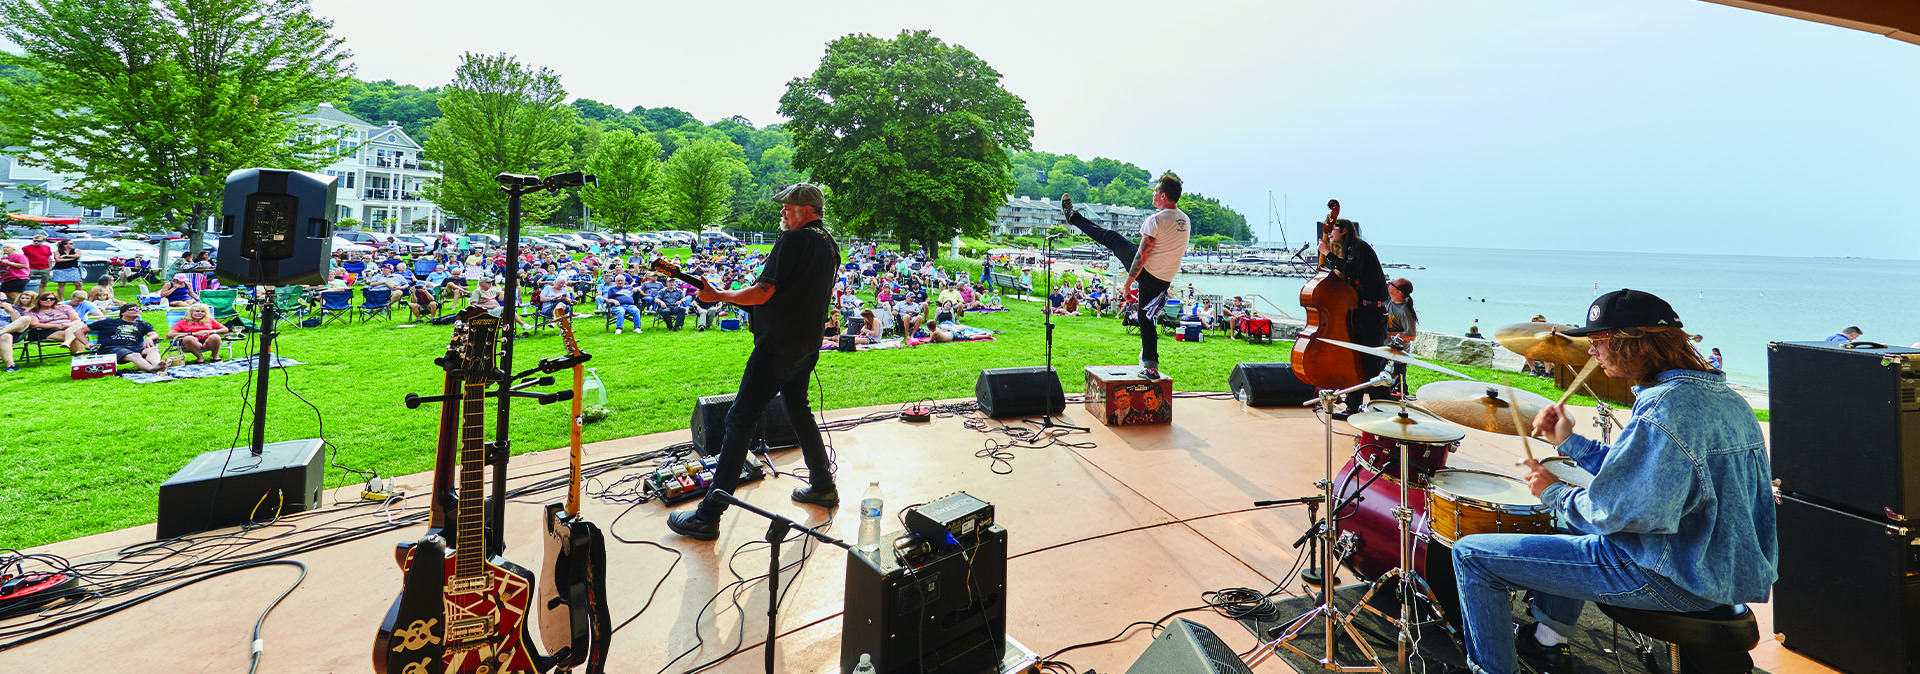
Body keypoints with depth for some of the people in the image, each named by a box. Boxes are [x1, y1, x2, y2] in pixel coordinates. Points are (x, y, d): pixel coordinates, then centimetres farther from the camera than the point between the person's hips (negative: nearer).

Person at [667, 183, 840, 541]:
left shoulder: (793, 240, -15)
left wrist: (716, 295, -7)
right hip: (808, 346, 9)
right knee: (798, 411, 24)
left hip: (778, 346, -9)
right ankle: (823, 486, 30)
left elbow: (761, 294, -18)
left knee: (740, 420, -7)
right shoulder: (830, 244, 12)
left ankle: (708, 515, -4)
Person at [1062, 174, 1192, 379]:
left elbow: (1142, 255, -18)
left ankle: (1073, 216, 29)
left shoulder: (1156, 220, -18)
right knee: (1145, 317, 16)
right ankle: (1150, 367, 11)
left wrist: (1128, 282, -11)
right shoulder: (1186, 221, 8)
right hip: (1163, 281, 6)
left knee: (1110, 237, 12)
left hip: (1147, 272, -6)